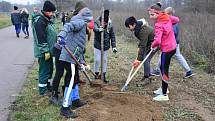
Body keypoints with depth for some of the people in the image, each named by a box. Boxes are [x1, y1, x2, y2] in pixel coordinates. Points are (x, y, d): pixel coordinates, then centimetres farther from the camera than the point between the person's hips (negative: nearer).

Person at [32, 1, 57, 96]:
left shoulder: (48, 19, 13)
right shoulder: (40, 21, -20)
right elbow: (41, 38, -24)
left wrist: (50, 50, 24)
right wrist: (46, 51, -23)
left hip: (49, 51, 10)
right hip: (44, 52, -10)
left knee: (49, 69, 19)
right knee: (44, 71, -1)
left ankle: (48, 86, 33)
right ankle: (43, 90, 10)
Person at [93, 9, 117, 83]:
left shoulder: (110, 24, -2)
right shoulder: (97, 21, -9)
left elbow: (112, 36, 4)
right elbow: (94, 28, -28)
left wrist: (114, 46, 1)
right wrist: (99, 29, -51)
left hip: (106, 45, 3)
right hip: (97, 44, -2)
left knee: (105, 60, 9)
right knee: (97, 60, -2)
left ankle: (104, 76, 19)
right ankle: (96, 74, 16)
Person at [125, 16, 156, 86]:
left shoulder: (143, 30, -32)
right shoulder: (138, 28, -3)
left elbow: (143, 46, -32)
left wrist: (139, 59, -30)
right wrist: (139, 47, -1)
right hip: (148, 43, 10)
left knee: (146, 59, -14)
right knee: (145, 59, 10)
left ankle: (146, 78, -3)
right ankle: (147, 76, 22)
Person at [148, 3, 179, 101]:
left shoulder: (158, 25, -22)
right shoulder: (167, 17, 1)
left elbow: (157, 41, -31)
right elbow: (177, 20, 19)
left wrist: (153, 46, -11)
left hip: (167, 49, -9)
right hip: (172, 46, 9)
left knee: (164, 71, -2)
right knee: (162, 68, 22)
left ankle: (164, 95, 5)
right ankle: (164, 88, 36)